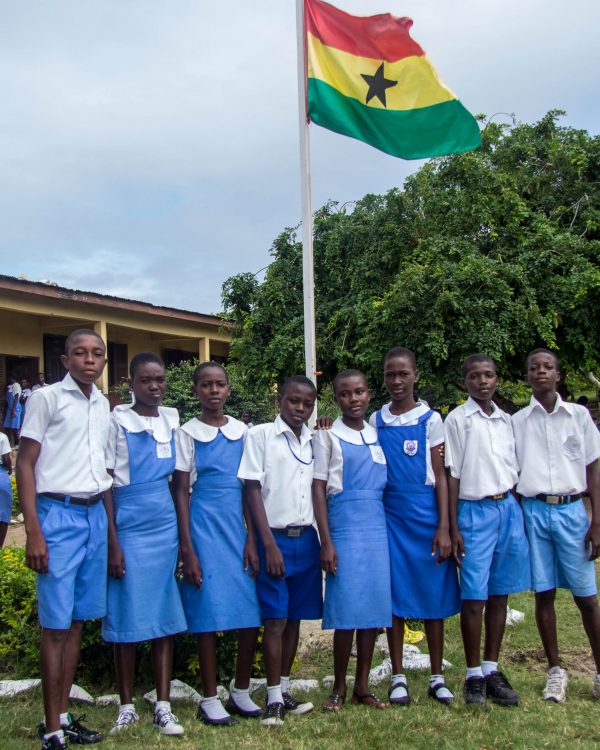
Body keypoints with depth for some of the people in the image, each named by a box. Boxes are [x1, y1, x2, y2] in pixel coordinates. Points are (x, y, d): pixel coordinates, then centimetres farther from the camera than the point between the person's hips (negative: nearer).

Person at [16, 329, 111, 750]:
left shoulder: (104, 406, 13)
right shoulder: (47, 398, -3)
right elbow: (25, 465, -6)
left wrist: (110, 526, 13)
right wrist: (34, 533, -12)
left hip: (95, 515, 6)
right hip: (58, 513, -5)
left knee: (78, 621, 10)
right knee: (56, 625, -1)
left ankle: (63, 716, 22)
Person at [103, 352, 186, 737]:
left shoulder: (172, 419, 10)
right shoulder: (117, 421, -3)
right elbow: (105, 482, -4)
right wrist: (113, 543, -9)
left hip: (166, 527, 4)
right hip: (130, 527, -4)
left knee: (165, 618, 6)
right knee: (128, 618, 2)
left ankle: (163, 706, 14)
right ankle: (127, 706, 16)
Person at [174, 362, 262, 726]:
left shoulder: (242, 431, 9)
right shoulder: (188, 433, 1)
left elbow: (248, 489, 10)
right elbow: (181, 492, -1)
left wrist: (251, 540, 3)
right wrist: (187, 550, -7)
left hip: (238, 527, 3)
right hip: (204, 525, -3)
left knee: (251, 614, 2)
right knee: (210, 614, -1)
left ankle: (241, 692, 20)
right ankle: (210, 699, 13)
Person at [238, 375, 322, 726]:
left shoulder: (316, 440, 10)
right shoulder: (261, 435, -4)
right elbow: (253, 490, -7)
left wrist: (324, 539, 6)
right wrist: (269, 543, -12)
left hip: (307, 539, 5)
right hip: (276, 538, -4)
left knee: (295, 618, 10)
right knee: (276, 619, -1)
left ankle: (285, 690, 23)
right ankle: (274, 699, 9)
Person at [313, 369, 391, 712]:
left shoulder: (378, 436, 13)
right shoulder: (328, 436, 1)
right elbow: (319, 489, -3)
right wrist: (326, 542, -8)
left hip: (378, 529, 4)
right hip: (345, 528, -4)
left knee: (374, 607, 6)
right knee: (347, 609, -3)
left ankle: (363, 686, 18)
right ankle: (339, 688, 12)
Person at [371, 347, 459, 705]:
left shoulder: (430, 419, 1)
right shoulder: (376, 421, 7)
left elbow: (440, 475, 0)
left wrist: (444, 527, -7)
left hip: (426, 514, -1)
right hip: (390, 516, 2)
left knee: (433, 596, 5)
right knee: (394, 596, 4)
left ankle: (437, 677, 19)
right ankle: (398, 677, 16)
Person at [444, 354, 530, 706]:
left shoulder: (506, 420, 12)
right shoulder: (457, 420, -4)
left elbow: (515, 471, 17)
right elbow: (451, 475, -6)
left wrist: (521, 516, 11)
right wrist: (453, 528, -8)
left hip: (509, 508, 5)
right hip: (475, 510, -5)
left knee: (500, 594, 9)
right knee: (474, 596, -2)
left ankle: (492, 669, 20)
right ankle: (474, 674, 11)